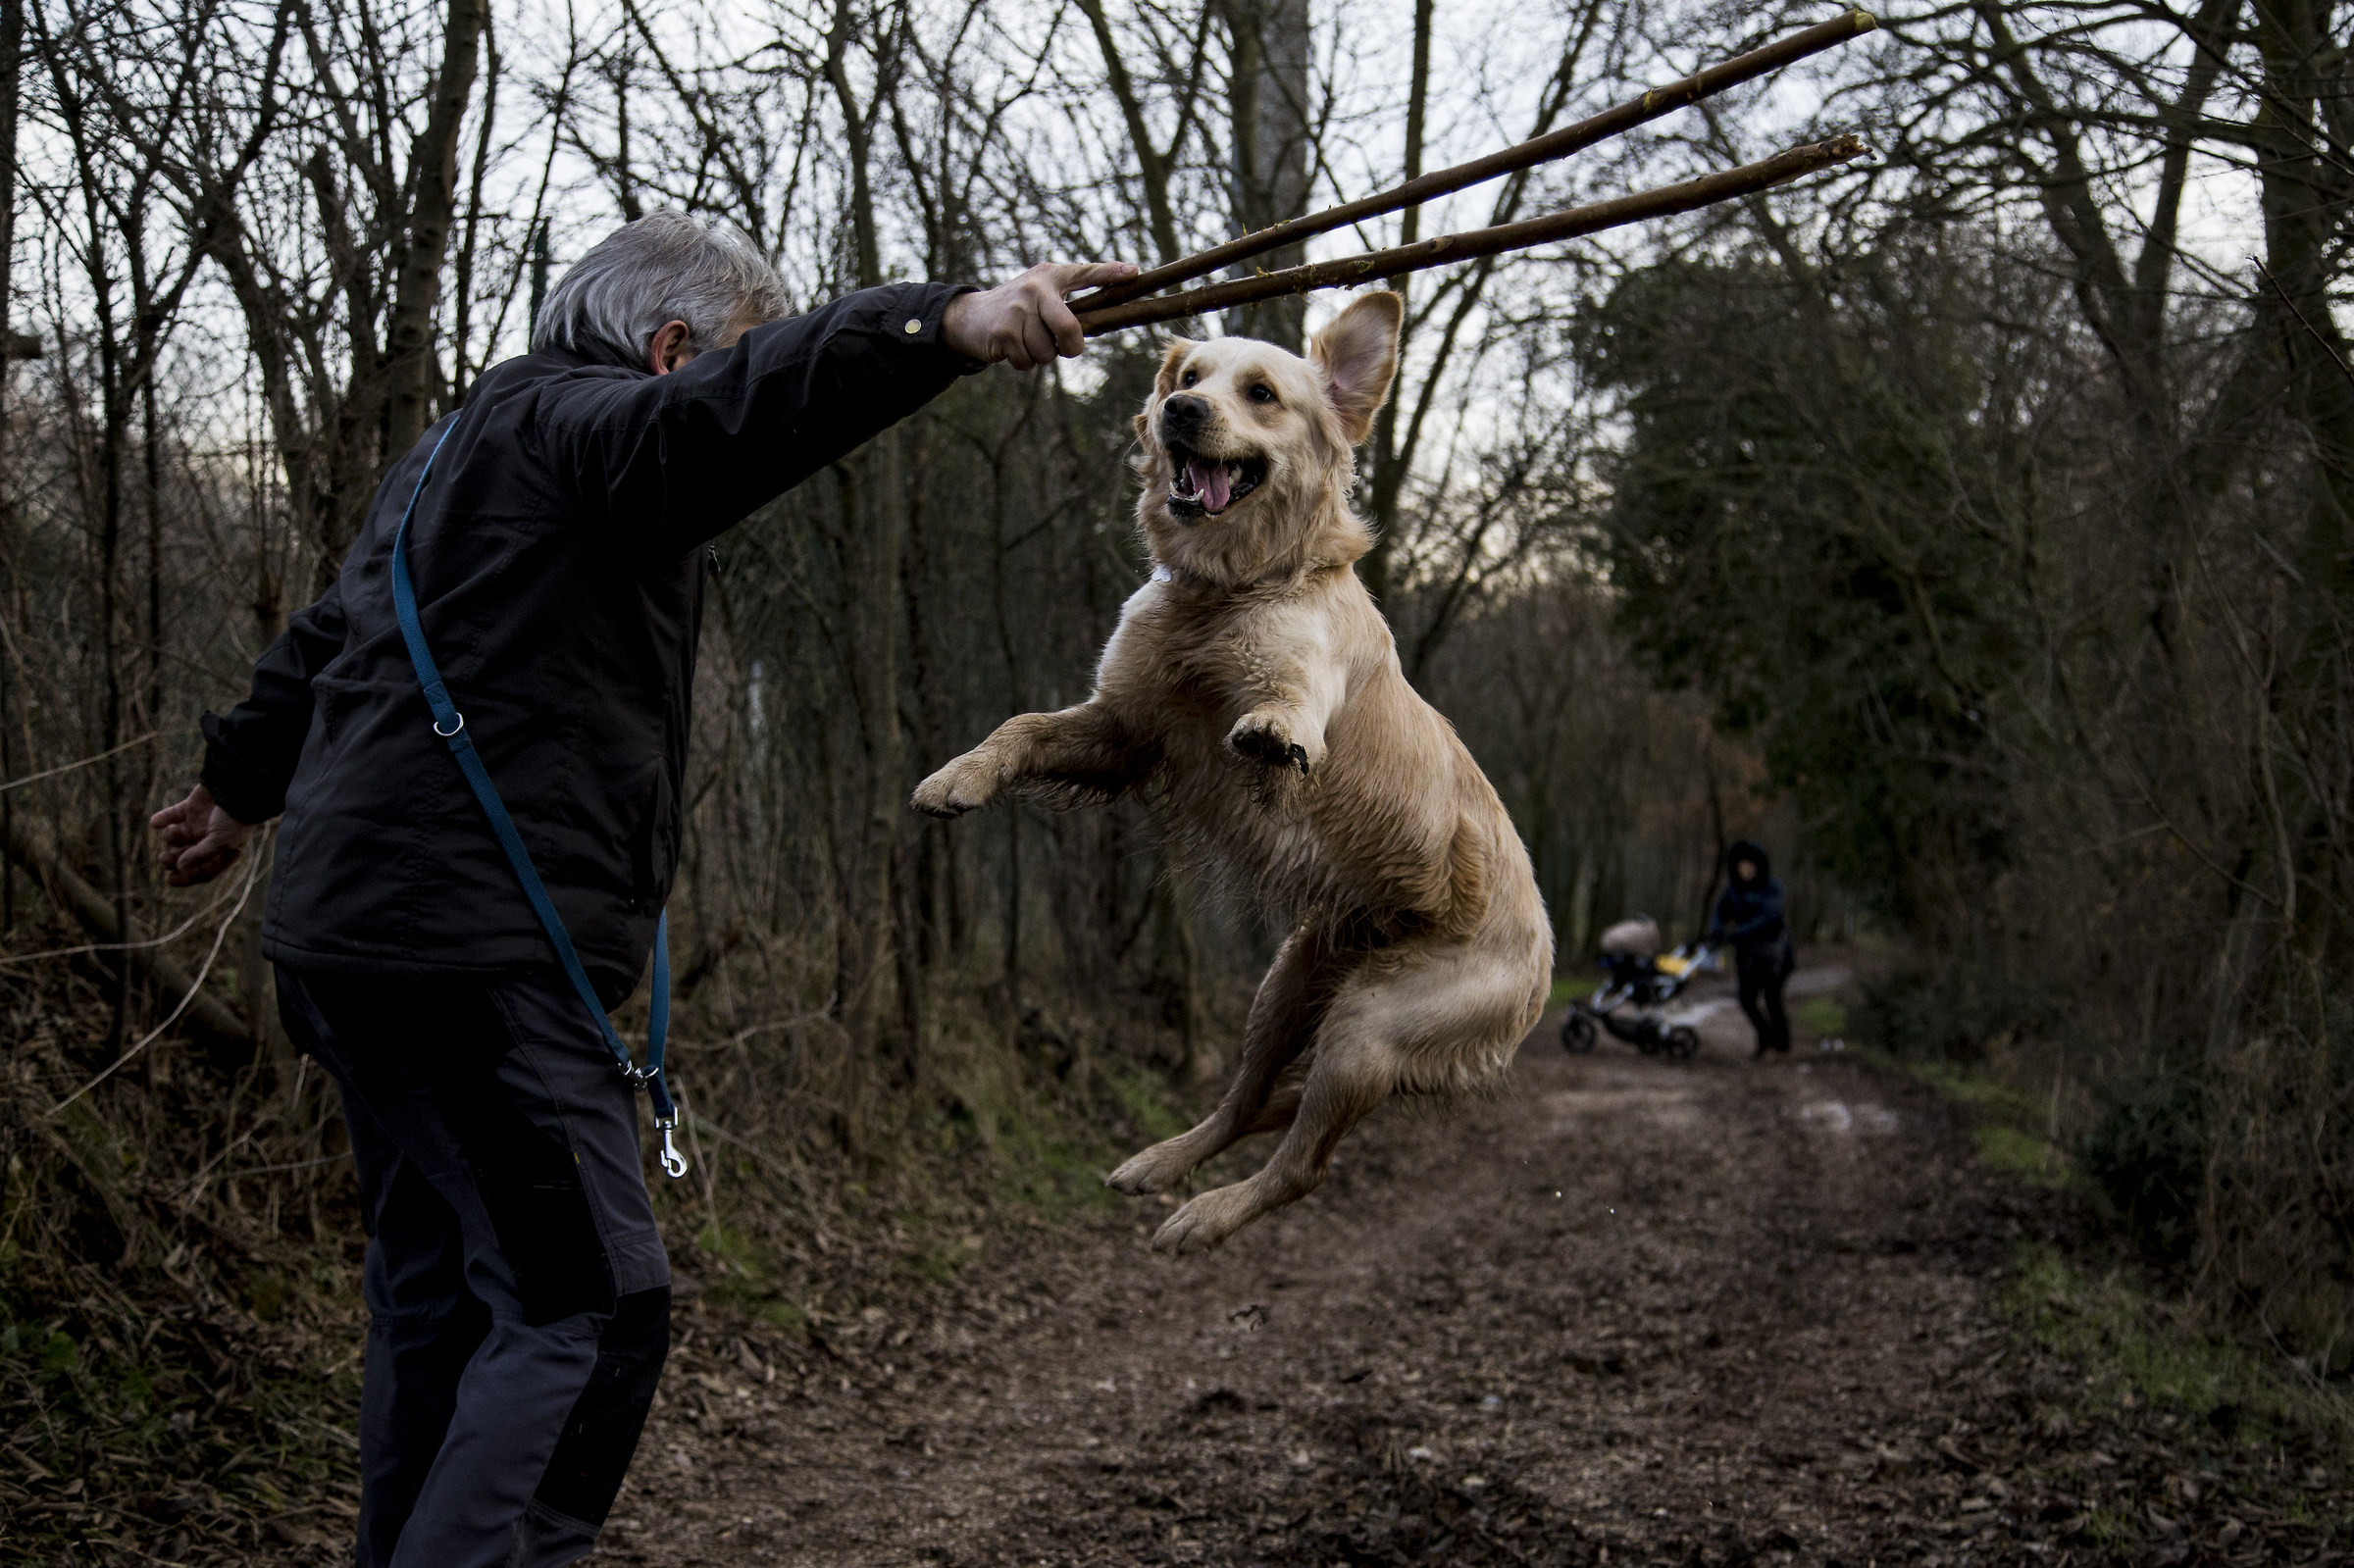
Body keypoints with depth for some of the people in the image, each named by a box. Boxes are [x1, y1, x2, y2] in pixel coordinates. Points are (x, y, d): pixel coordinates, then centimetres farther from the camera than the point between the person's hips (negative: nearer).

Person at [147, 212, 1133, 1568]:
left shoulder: (459, 451, 25)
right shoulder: (565, 421, -7)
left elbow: (322, 644, 39)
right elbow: (738, 407, -31)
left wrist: (247, 786, 53)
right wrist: (948, 324, -44)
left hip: (364, 939, 11)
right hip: (471, 947, -11)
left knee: (445, 1294, 16)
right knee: (589, 1302, -14)